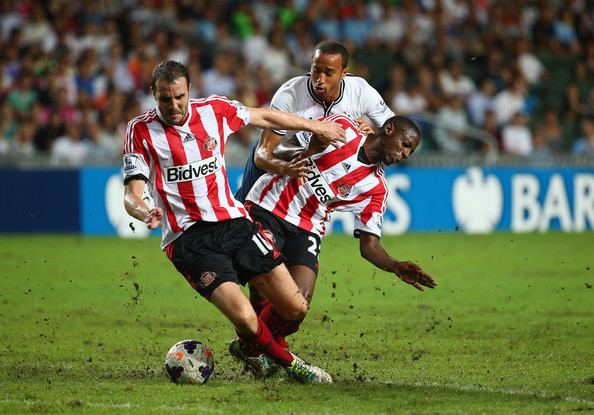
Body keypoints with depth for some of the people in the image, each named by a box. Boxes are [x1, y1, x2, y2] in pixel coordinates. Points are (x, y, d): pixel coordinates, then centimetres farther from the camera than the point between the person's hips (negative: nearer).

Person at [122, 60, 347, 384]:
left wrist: (315, 126, 29)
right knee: (244, 317, -23)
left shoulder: (214, 110, 3)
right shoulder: (141, 130, -7)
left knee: (295, 308, -1)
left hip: (233, 222, 5)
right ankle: (289, 363, 8)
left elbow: (263, 117, 20)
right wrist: (147, 214, -35)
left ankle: (249, 348, 30)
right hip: (188, 239, -4)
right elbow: (132, 195, -12)